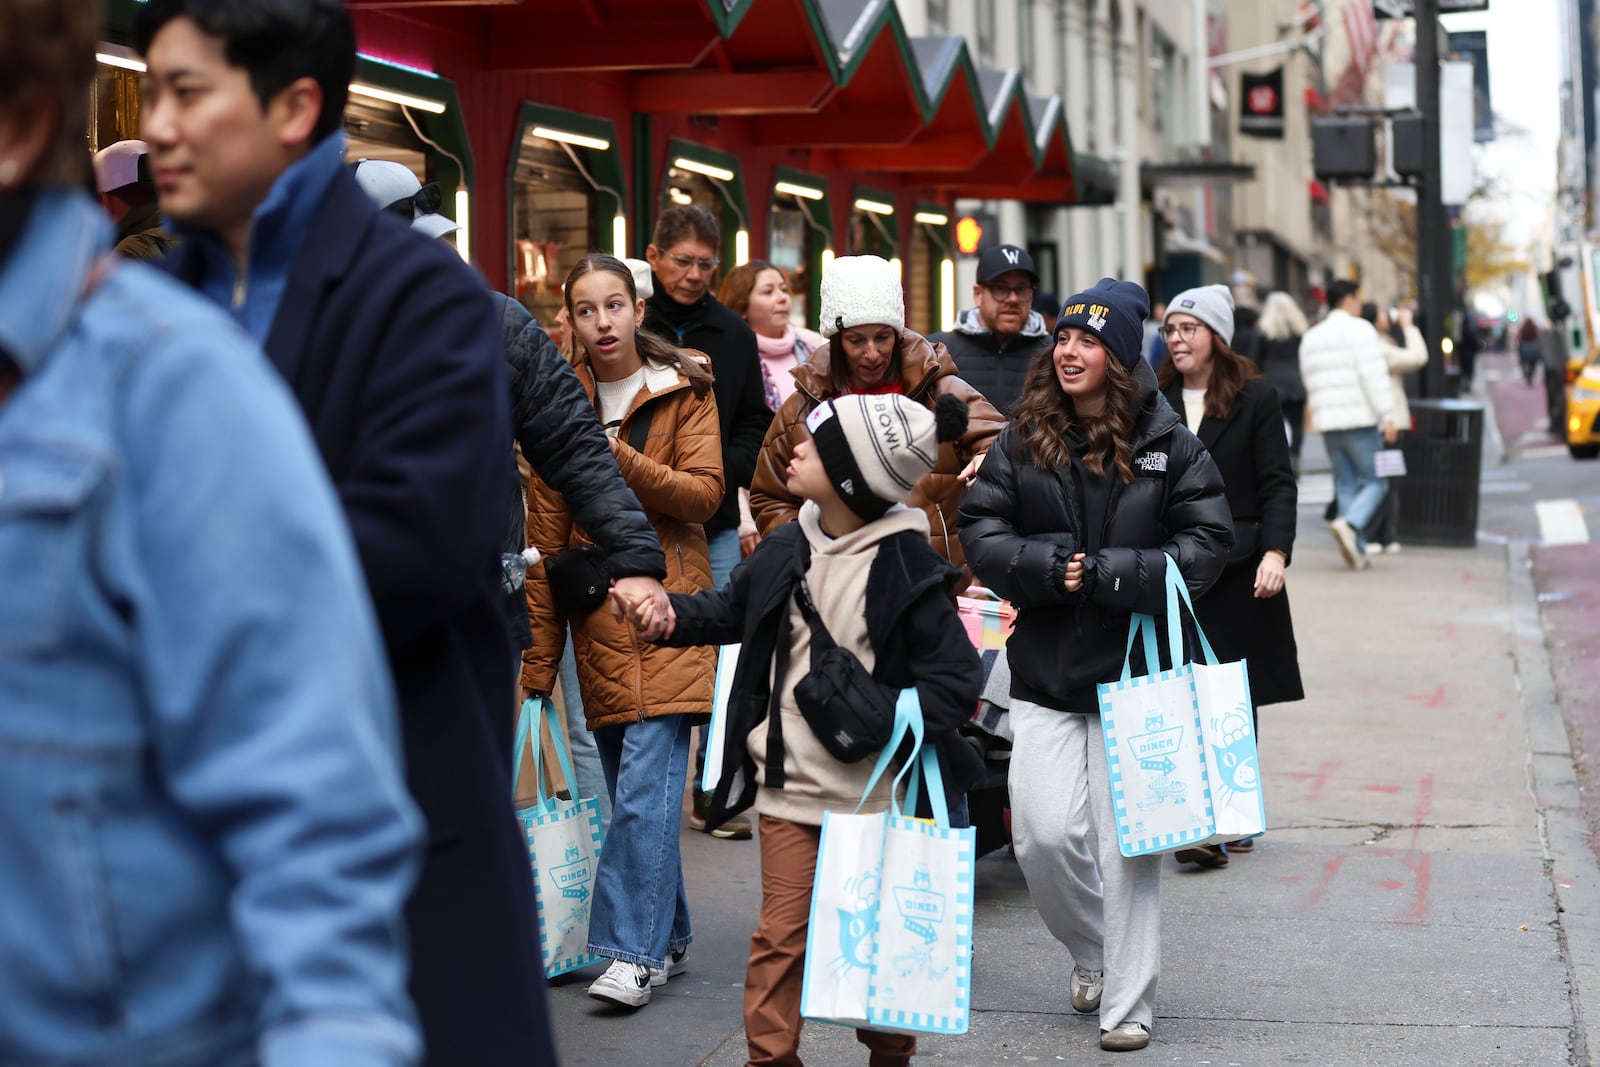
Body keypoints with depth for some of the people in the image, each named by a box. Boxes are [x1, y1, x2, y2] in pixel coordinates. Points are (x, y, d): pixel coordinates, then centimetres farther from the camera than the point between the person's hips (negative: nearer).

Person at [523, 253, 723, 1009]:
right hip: (597, 617, 4)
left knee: (646, 784, -12)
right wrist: (539, 655, 4)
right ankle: (668, 939, 18)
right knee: (633, 790, 7)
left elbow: (705, 493, -6)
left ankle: (635, 952, -9)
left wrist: (625, 462, -21)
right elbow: (547, 536, 8)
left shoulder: (684, 391, 3)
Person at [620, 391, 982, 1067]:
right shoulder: (787, 549, 2)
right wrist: (671, 616, 1)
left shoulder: (907, 569, -13)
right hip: (792, 786, 3)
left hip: (876, 793, -3)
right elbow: (729, 611, 19)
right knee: (781, 933, 3)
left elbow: (956, 679, -12)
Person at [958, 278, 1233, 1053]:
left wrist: (1107, 573, -15)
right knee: (1044, 835, -4)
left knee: (1128, 844, 0)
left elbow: (1207, 545, -5)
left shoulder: (1168, 444, -2)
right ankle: (1092, 951, 25)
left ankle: (1128, 1005, 11)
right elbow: (979, 531, 2)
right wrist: (1050, 568, -14)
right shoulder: (1022, 440, 5)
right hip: (1045, 674, 2)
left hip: (1136, 669, -2)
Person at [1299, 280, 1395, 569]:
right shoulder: (1359, 329, -5)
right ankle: (1349, 524, -24)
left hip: (1327, 424, 6)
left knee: (1345, 484, 8)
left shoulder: (1310, 337, 17)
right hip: (1360, 419, -6)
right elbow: (1375, 378, -13)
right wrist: (1387, 417, -12)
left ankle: (1357, 551, 3)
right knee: (1375, 481, 0)